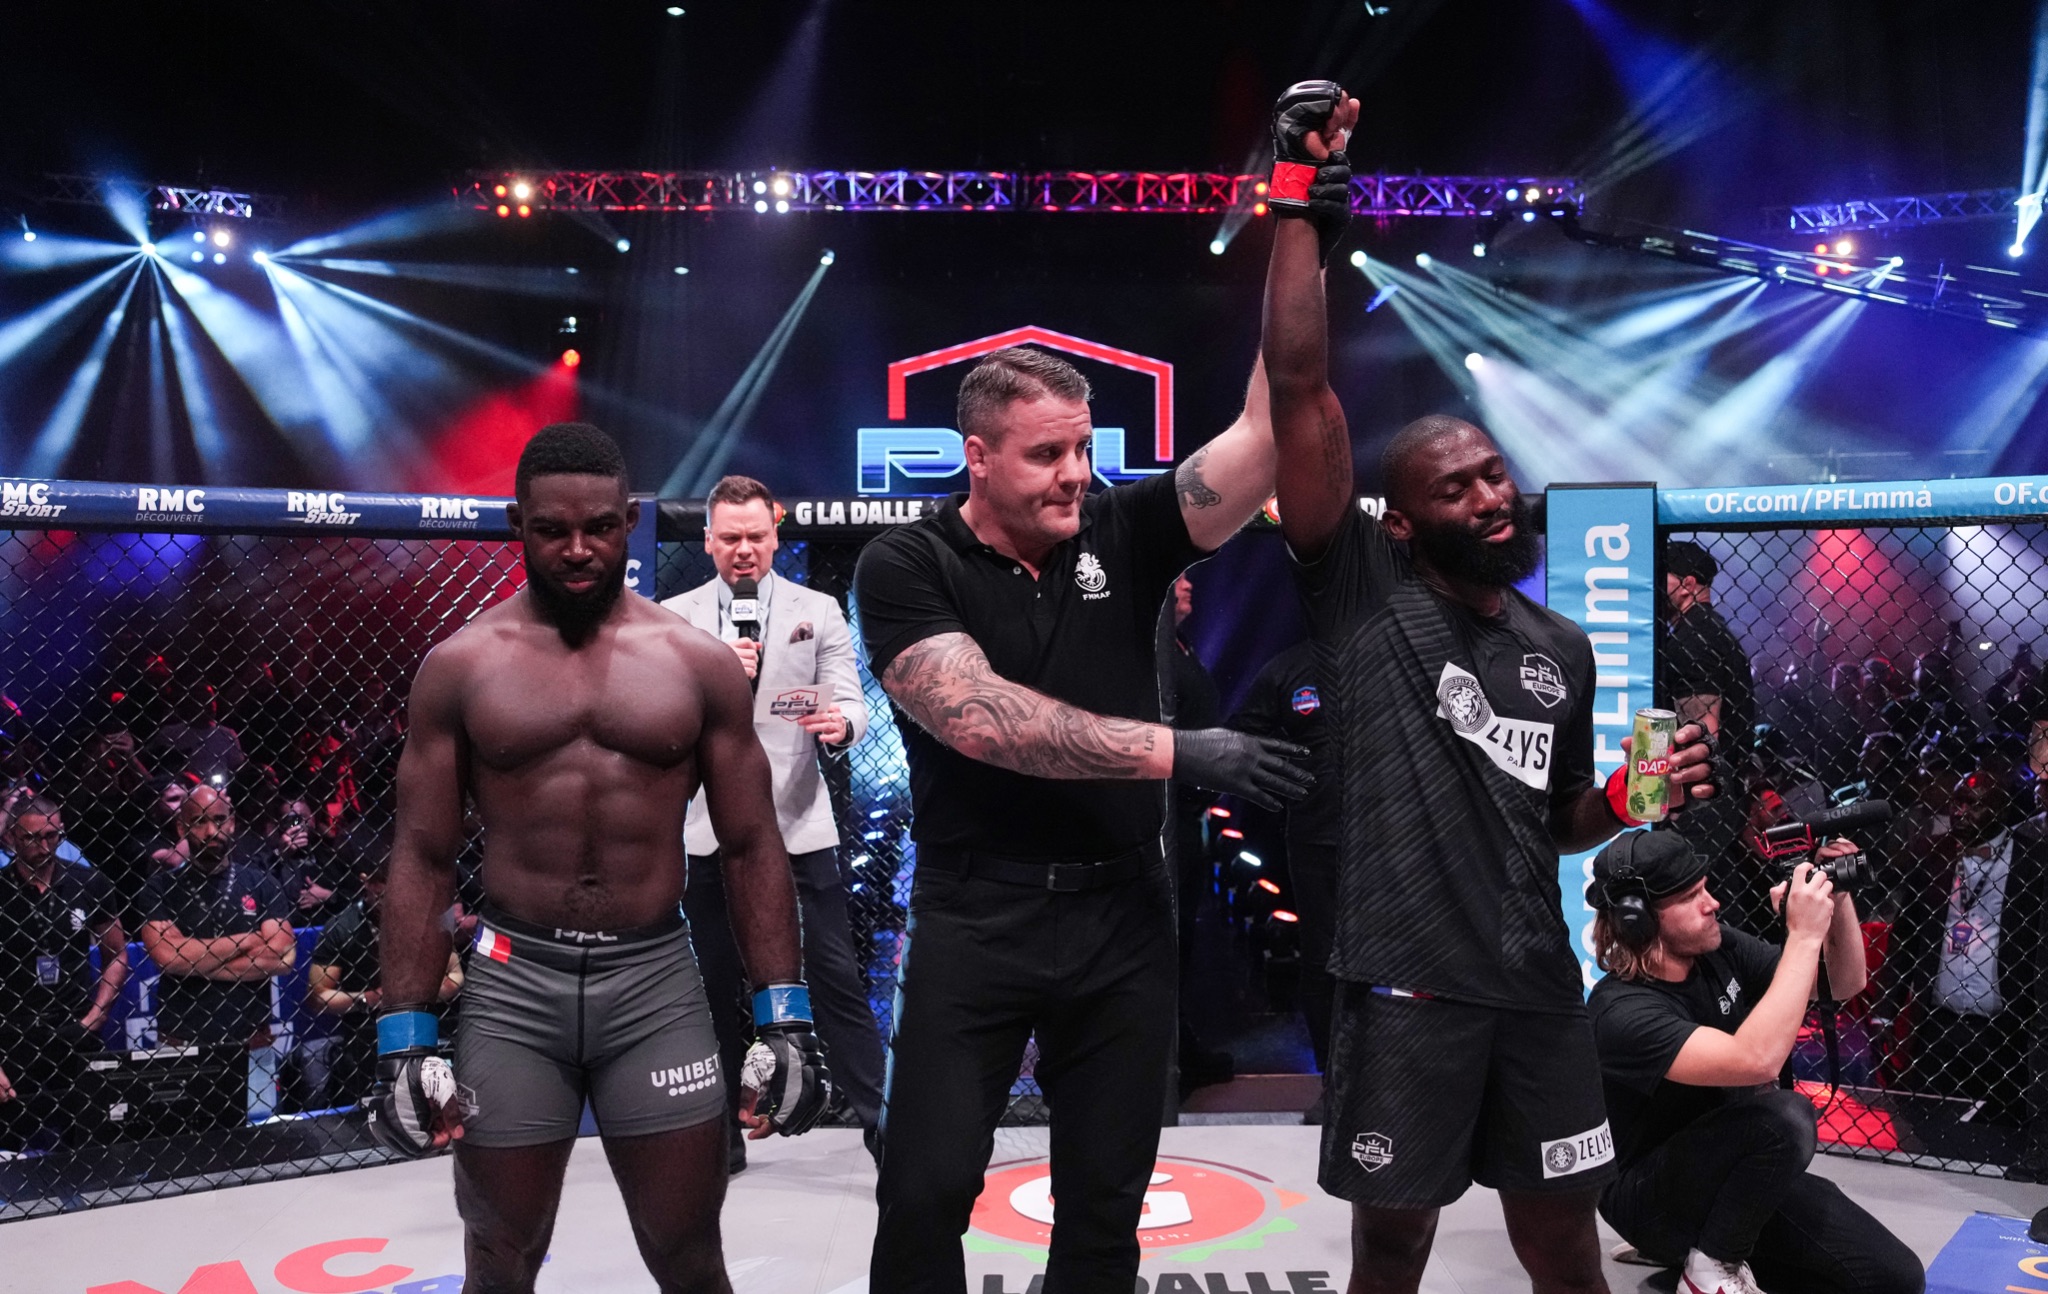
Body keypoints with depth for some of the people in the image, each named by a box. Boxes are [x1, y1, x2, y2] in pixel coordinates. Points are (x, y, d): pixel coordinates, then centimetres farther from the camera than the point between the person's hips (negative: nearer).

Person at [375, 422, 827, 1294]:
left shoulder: (699, 662, 0)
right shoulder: (459, 666, 0)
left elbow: (750, 847, 3)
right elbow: (423, 857, 1)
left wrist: (784, 1018, -2)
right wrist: (403, 1035, -4)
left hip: (657, 980, 0)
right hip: (513, 984, 0)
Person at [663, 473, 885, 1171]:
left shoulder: (818, 611, 6)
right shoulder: (675, 618, 7)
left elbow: (850, 703, -1)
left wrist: (840, 724, -25)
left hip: (798, 826, -1)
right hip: (711, 831, 1)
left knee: (836, 976, -2)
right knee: (722, 987, 12)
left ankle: (878, 1116, 5)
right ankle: (724, 1129, 24)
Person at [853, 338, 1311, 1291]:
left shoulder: (1122, 534, 1)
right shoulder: (905, 568, -7)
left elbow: (1267, 434, -8)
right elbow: (980, 719, -21)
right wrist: (1182, 752, -25)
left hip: (1122, 912, 3)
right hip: (976, 918, -2)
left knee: (1108, 1201, 14)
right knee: (925, 1193, 4)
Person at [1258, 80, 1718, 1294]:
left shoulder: (1564, 649, 9)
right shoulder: (1364, 594, -8)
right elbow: (1300, 388, -17)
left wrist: (1629, 800, 0)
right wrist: (1302, 201, -18)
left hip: (1541, 985, 5)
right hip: (1409, 984, -4)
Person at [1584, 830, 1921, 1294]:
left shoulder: (1719, 948, -5)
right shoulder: (1624, 1012, -27)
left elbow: (1843, 985, 5)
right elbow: (1755, 1060, -41)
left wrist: (1839, 898, -14)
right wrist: (1805, 935, -35)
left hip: (1740, 1169, 8)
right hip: (1651, 1202, -7)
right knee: (1784, 1116, -33)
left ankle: (1729, 1244, 13)